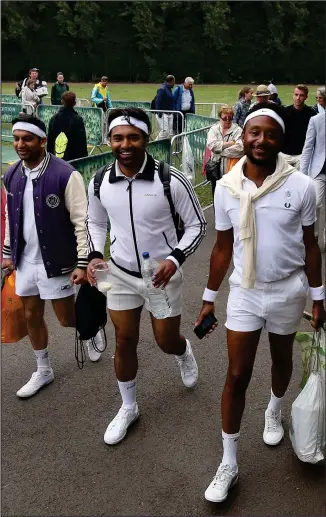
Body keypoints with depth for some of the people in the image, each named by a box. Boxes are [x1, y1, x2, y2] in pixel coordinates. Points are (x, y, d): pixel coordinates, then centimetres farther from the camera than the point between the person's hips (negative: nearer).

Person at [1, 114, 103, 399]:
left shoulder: (65, 175, -17)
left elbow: (82, 222, -16)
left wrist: (82, 263, -19)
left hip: (55, 262, -6)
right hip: (25, 261, 6)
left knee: (67, 320, 5)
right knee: (32, 317, 17)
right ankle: (43, 371, 35)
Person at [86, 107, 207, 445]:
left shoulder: (171, 180, -20)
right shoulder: (100, 182, -8)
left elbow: (196, 225, -9)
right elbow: (95, 222, 11)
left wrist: (175, 259, -23)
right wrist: (95, 255, -6)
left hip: (163, 274, -2)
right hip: (120, 274, 3)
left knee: (166, 341, 12)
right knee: (124, 341, 10)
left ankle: (184, 353, 53)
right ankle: (128, 408, 33)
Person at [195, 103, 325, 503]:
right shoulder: (226, 187, -8)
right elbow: (223, 248, 1)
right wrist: (209, 298, 4)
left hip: (288, 290, 0)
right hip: (244, 292, 0)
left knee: (281, 360, 21)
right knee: (237, 375, 3)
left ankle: (274, 412, 53)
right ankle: (228, 464, 16)